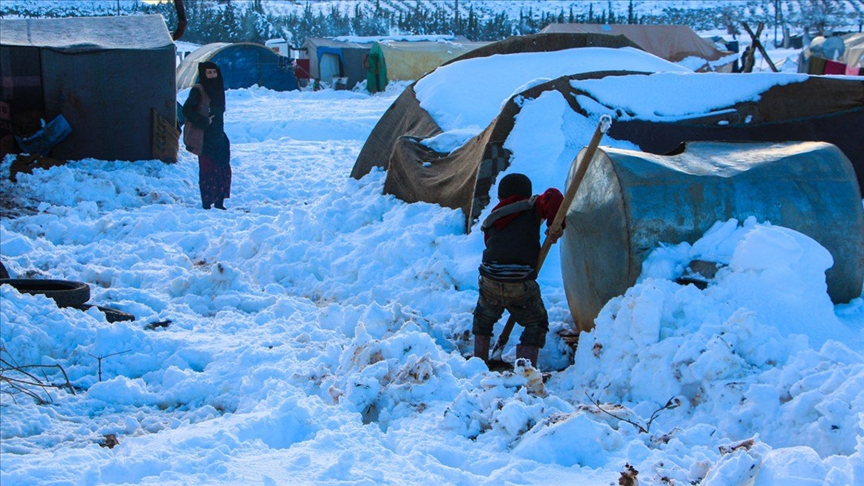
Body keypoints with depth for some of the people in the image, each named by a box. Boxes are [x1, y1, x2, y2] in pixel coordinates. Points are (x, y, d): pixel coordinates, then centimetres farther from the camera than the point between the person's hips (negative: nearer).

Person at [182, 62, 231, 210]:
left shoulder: (217, 89, 13)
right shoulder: (198, 90, -9)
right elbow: (187, 110, -14)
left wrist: (220, 133, 16)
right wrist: (204, 122, -16)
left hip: (217, 136, 7)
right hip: (203, 138, -7)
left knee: (223, 169, 5)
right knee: (207, 170, -5)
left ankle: (219, 202, 12)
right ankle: (206, 204, 0)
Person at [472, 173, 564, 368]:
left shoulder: (491, 221, 22)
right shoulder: (532, 209, 11)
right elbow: (553, 195, -6)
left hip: (490, 282, 3)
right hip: (521, 284, -3)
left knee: (483, 319, 31)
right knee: (536, 325, 18)